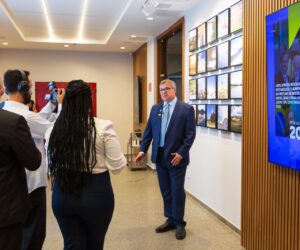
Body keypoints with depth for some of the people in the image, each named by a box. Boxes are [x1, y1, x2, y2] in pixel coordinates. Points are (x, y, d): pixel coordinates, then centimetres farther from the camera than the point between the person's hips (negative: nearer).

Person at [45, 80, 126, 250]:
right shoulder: (103, 127, -15)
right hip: (96, 193, -2)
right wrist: (123, 158, 10)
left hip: (62, 194, 3)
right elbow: (117, 166, -10)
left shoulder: (53, 130, -4)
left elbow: (52, 164, 8)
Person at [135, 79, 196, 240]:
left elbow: (190, 134, -9)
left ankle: (179, 223, 20)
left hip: (177, 157, -5)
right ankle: (170, 220, 28)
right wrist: (142, 150, 1)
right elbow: (148, 131, 10)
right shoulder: (155, 109, 10)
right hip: (160, 156, 5)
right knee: (165, 190, 13)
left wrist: (181, 153, -16)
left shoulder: (186, 109, -5)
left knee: (177, 191, 4)